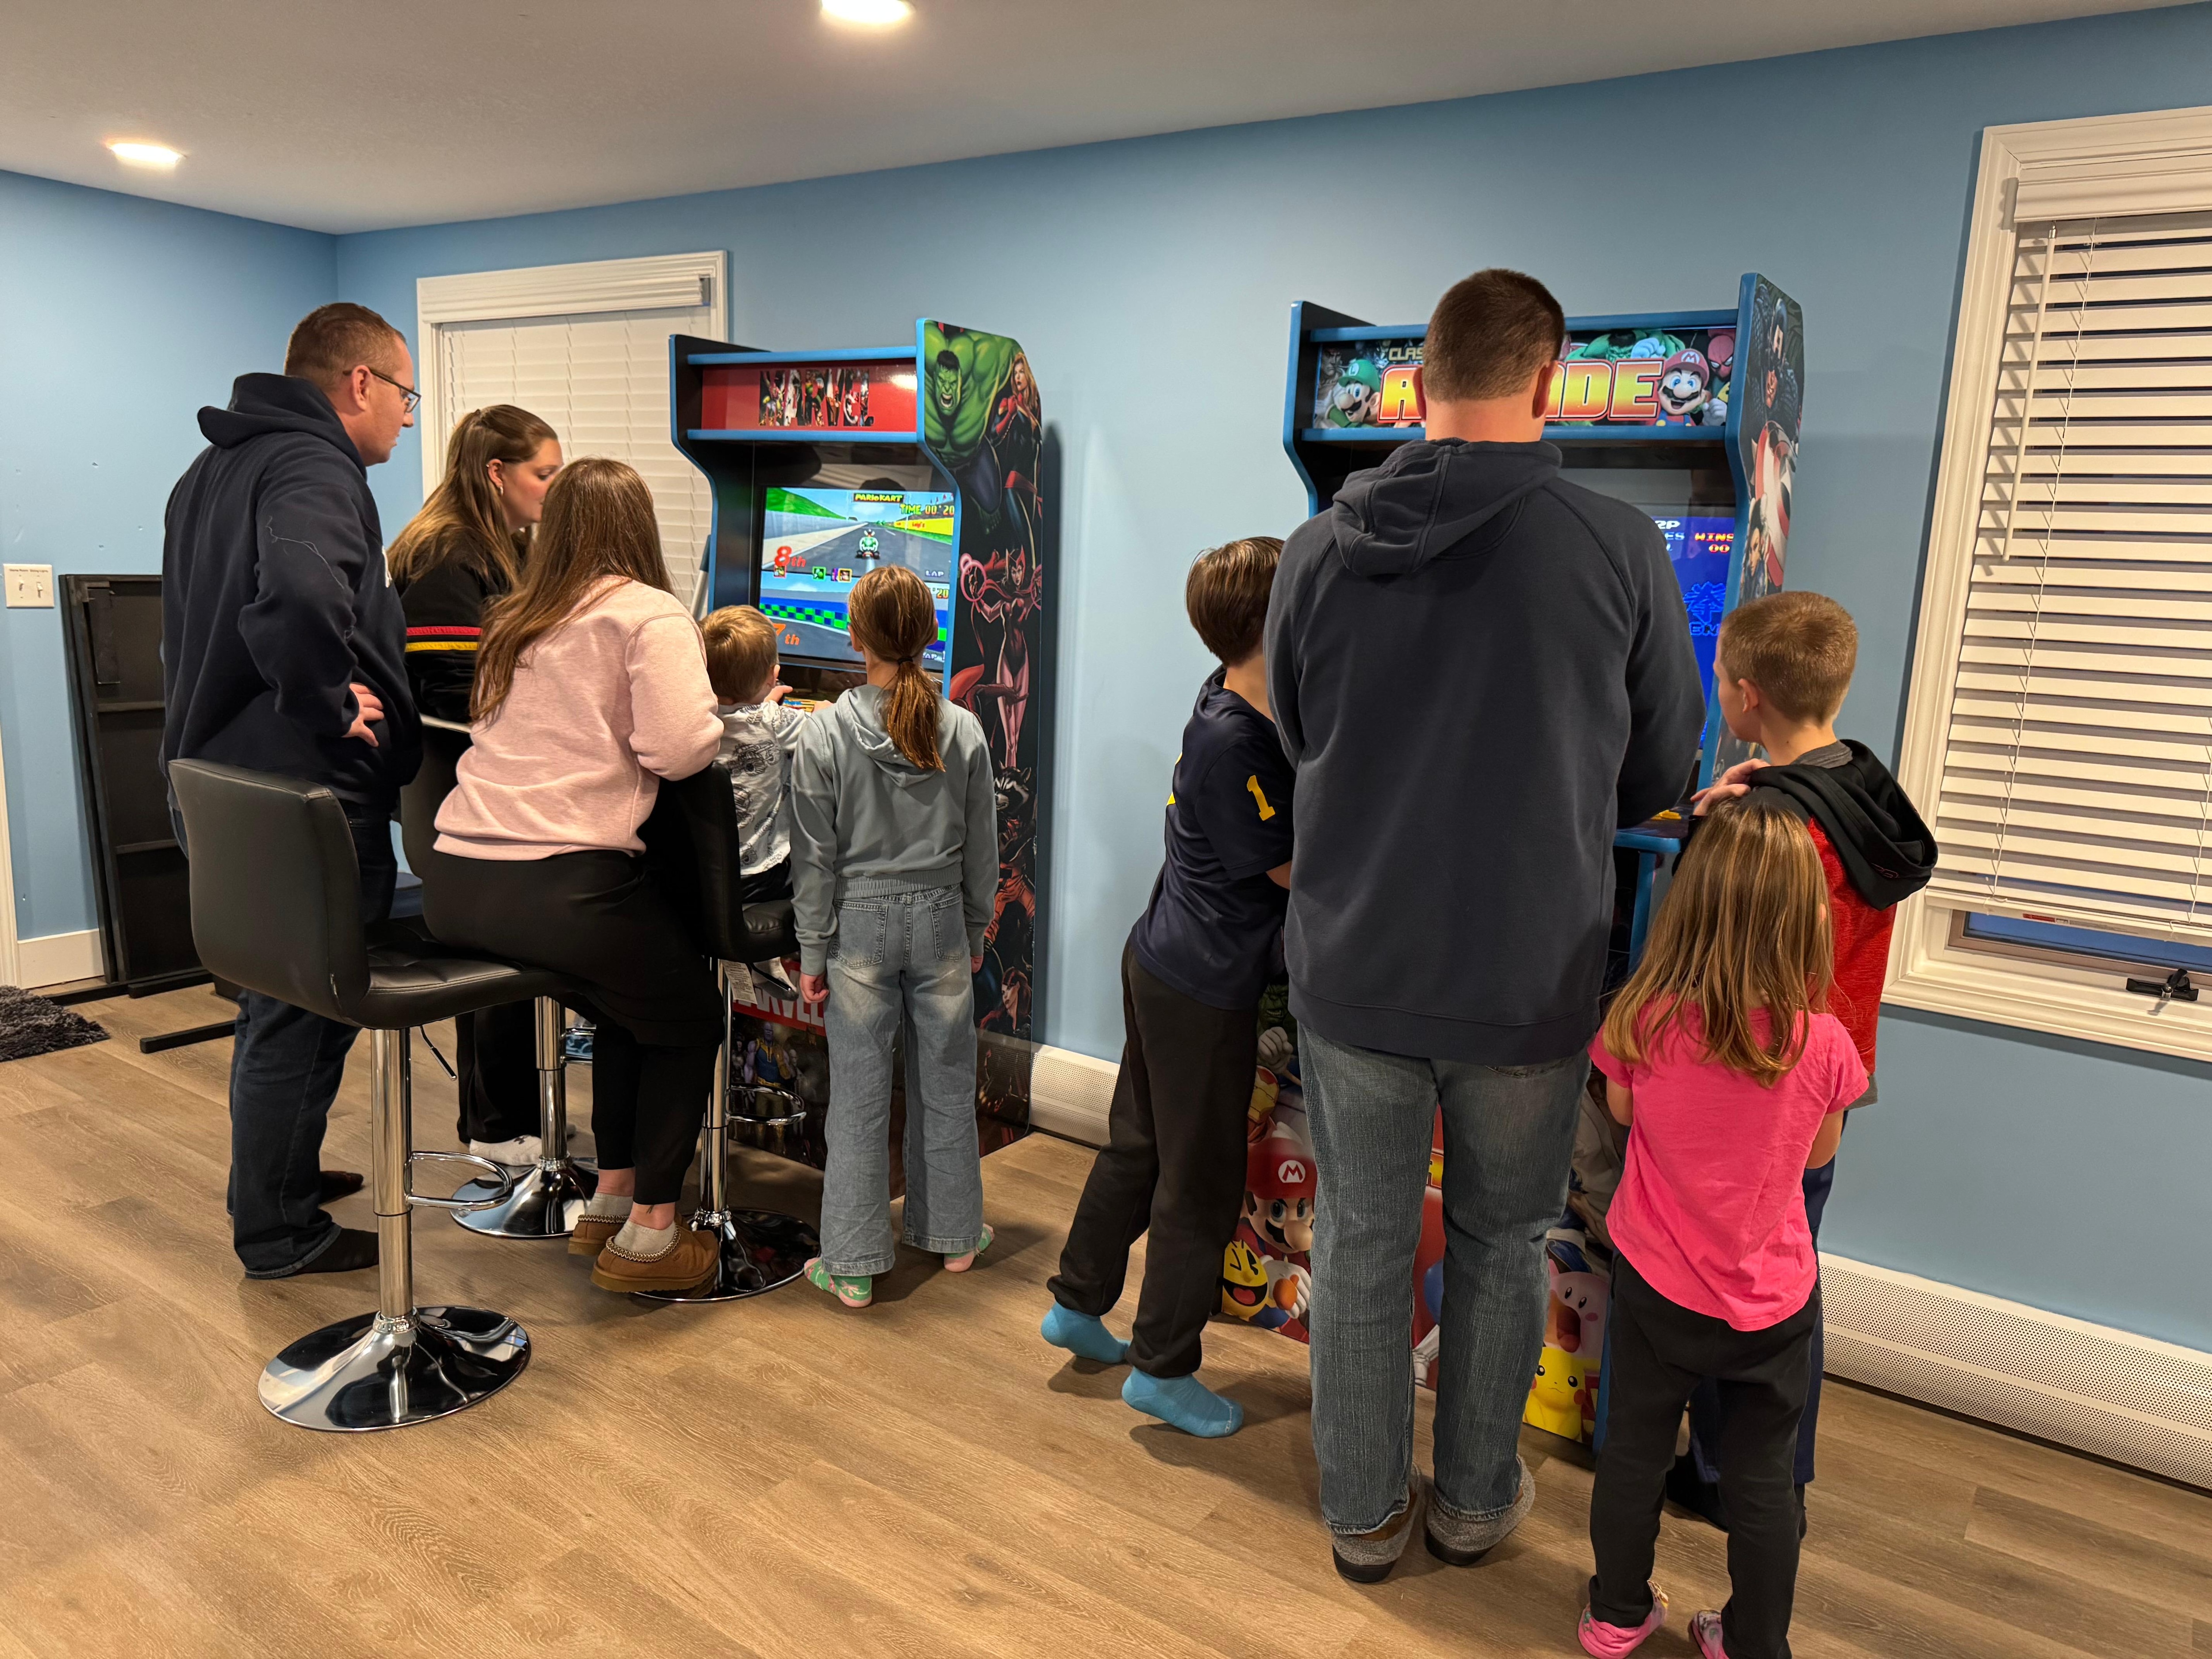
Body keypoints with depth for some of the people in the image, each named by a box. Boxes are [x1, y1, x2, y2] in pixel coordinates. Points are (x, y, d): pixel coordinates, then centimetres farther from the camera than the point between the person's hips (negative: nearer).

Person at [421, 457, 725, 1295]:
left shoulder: (512, 621, 19)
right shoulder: (648, 614, -3)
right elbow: (677, 748, -15)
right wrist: (729, 720, 4)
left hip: (454, 881, 7)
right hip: (561, 886, -7)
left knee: (627, 1002, 28)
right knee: (690, 1020, 16)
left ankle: (610, 1201, 33)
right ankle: (648, 1236, 17)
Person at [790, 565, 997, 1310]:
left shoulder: (826, 732, -10)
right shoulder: (963, 731, -4)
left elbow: (815, 856, -7)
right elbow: (981, 850, 3)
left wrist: (813, 953, 1)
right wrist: (975, 933, 16)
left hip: (860, 922, -2)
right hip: (940, 917, 2)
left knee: (859, 1093, 5)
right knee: (946, 1080, 15)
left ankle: (853, 1265, 14)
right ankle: (954, 1235, 30)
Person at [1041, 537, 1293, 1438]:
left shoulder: (1235, 696, 1)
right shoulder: (1234, 743, -25)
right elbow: (1295, 867, -17)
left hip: (1159, 965, 9)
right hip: (1205, 989, -9)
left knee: (1136, 1148, 22)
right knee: (1201, 1184, 6)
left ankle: (1077, 1305, 38)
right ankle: (1162, 1369, 22)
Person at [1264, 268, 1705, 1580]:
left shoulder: (1321, 549, -5)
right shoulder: (1618, 547, -12)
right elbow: (1663, 776, -1)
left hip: (1353, 969, 2)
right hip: (1530, 979, -1)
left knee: (1362, 1242, 17)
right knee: (1502, 1246, 19)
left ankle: (1367, 1514, 34)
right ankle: (1476, 1498, 38)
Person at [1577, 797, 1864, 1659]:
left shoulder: (1641, 1022, -20)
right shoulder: (1823, 1045, -19)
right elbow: (1819, 1153, 0)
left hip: (1656, 1287, 0)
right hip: (1773, 1298, 0)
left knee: (1634, 1452, 19)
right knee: (1763, 1478, 19)